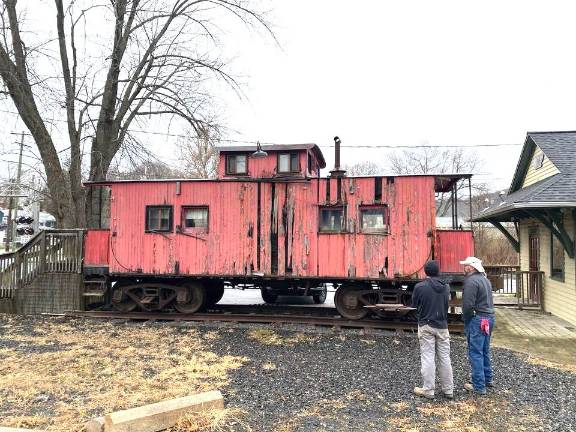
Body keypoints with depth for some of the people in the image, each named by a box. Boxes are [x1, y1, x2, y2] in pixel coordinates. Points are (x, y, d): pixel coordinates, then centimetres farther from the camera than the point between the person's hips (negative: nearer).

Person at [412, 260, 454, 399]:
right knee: (444, 358, 11)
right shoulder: (446, 287, -1)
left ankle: (428, 390, 7)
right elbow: (446, 303, 11)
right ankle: (448, 390, 19)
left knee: (427, 358, 2)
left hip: (426, 326, -3)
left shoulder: (420, 287, -13)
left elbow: (414, 304, 0)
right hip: (442, 326, 4)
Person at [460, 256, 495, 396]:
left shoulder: (471, 281, -17)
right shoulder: (485, 279, 14)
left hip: (477, 320, -10)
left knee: (475, 353, -3)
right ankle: (488, 379, 32)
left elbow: (468, 304, -21)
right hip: (489, 317, 10)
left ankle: (479, 386, 0)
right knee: (484, 351, 21)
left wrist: (465, 319, -7)